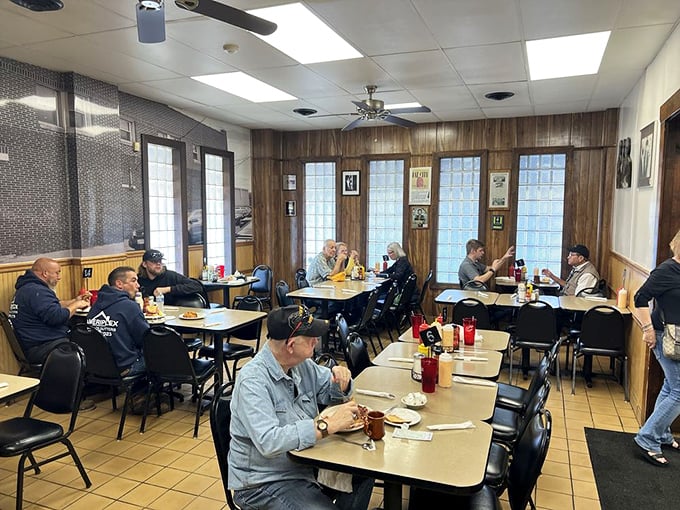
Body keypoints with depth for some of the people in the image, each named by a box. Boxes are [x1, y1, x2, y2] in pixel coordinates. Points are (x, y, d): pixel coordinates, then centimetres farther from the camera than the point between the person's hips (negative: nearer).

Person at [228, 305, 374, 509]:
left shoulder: (302, 364, 0)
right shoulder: (252, 381, -24)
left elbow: (328, 390, 16)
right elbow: (268, 443, -34)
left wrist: (341, 381, -8)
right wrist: (329, 425, -33)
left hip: (305, 465, 8)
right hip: (265, 483, -7)